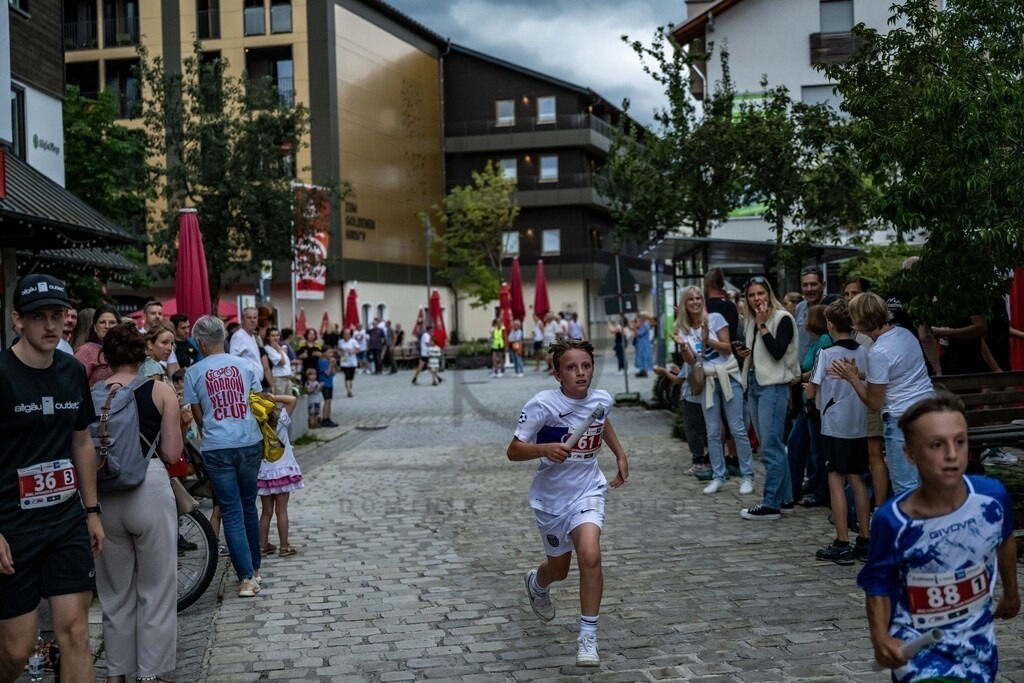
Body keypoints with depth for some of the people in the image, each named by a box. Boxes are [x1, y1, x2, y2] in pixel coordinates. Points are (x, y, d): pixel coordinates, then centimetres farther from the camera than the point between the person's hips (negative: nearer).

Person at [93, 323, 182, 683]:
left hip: (104, 496, 3)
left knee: (115, 590, 18)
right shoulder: (161, 390, -2)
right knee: (155, 590, 11)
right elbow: (171, 454, -4)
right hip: (150, 489, -3)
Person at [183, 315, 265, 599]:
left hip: (217, 448, -2)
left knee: (231, 512, 2)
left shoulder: (193, 373, -3)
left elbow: (197, 416, 6)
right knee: (249, 506, 17)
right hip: (250, 444, 2)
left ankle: (247, 577, -4)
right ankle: (255, 568, 28)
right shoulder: (246, 366, 1)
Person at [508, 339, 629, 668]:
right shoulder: (543, 405, -22)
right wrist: (544, 449, -36)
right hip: (551, 498, -1)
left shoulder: (602, 400, -8)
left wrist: (620, 455, 14)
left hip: (588, 491, 1)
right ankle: (537, 584, 58)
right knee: (558, 569, 18)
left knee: (590, 555, -24)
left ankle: (588, 637, -9)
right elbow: (513, 451, -19)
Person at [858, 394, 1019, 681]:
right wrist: (880, 638, -23)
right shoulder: (893, 520, -22)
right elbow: (878, 583, -7)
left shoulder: (993, 497, -14)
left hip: (978, 643, 4)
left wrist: (1011, 593, 25)